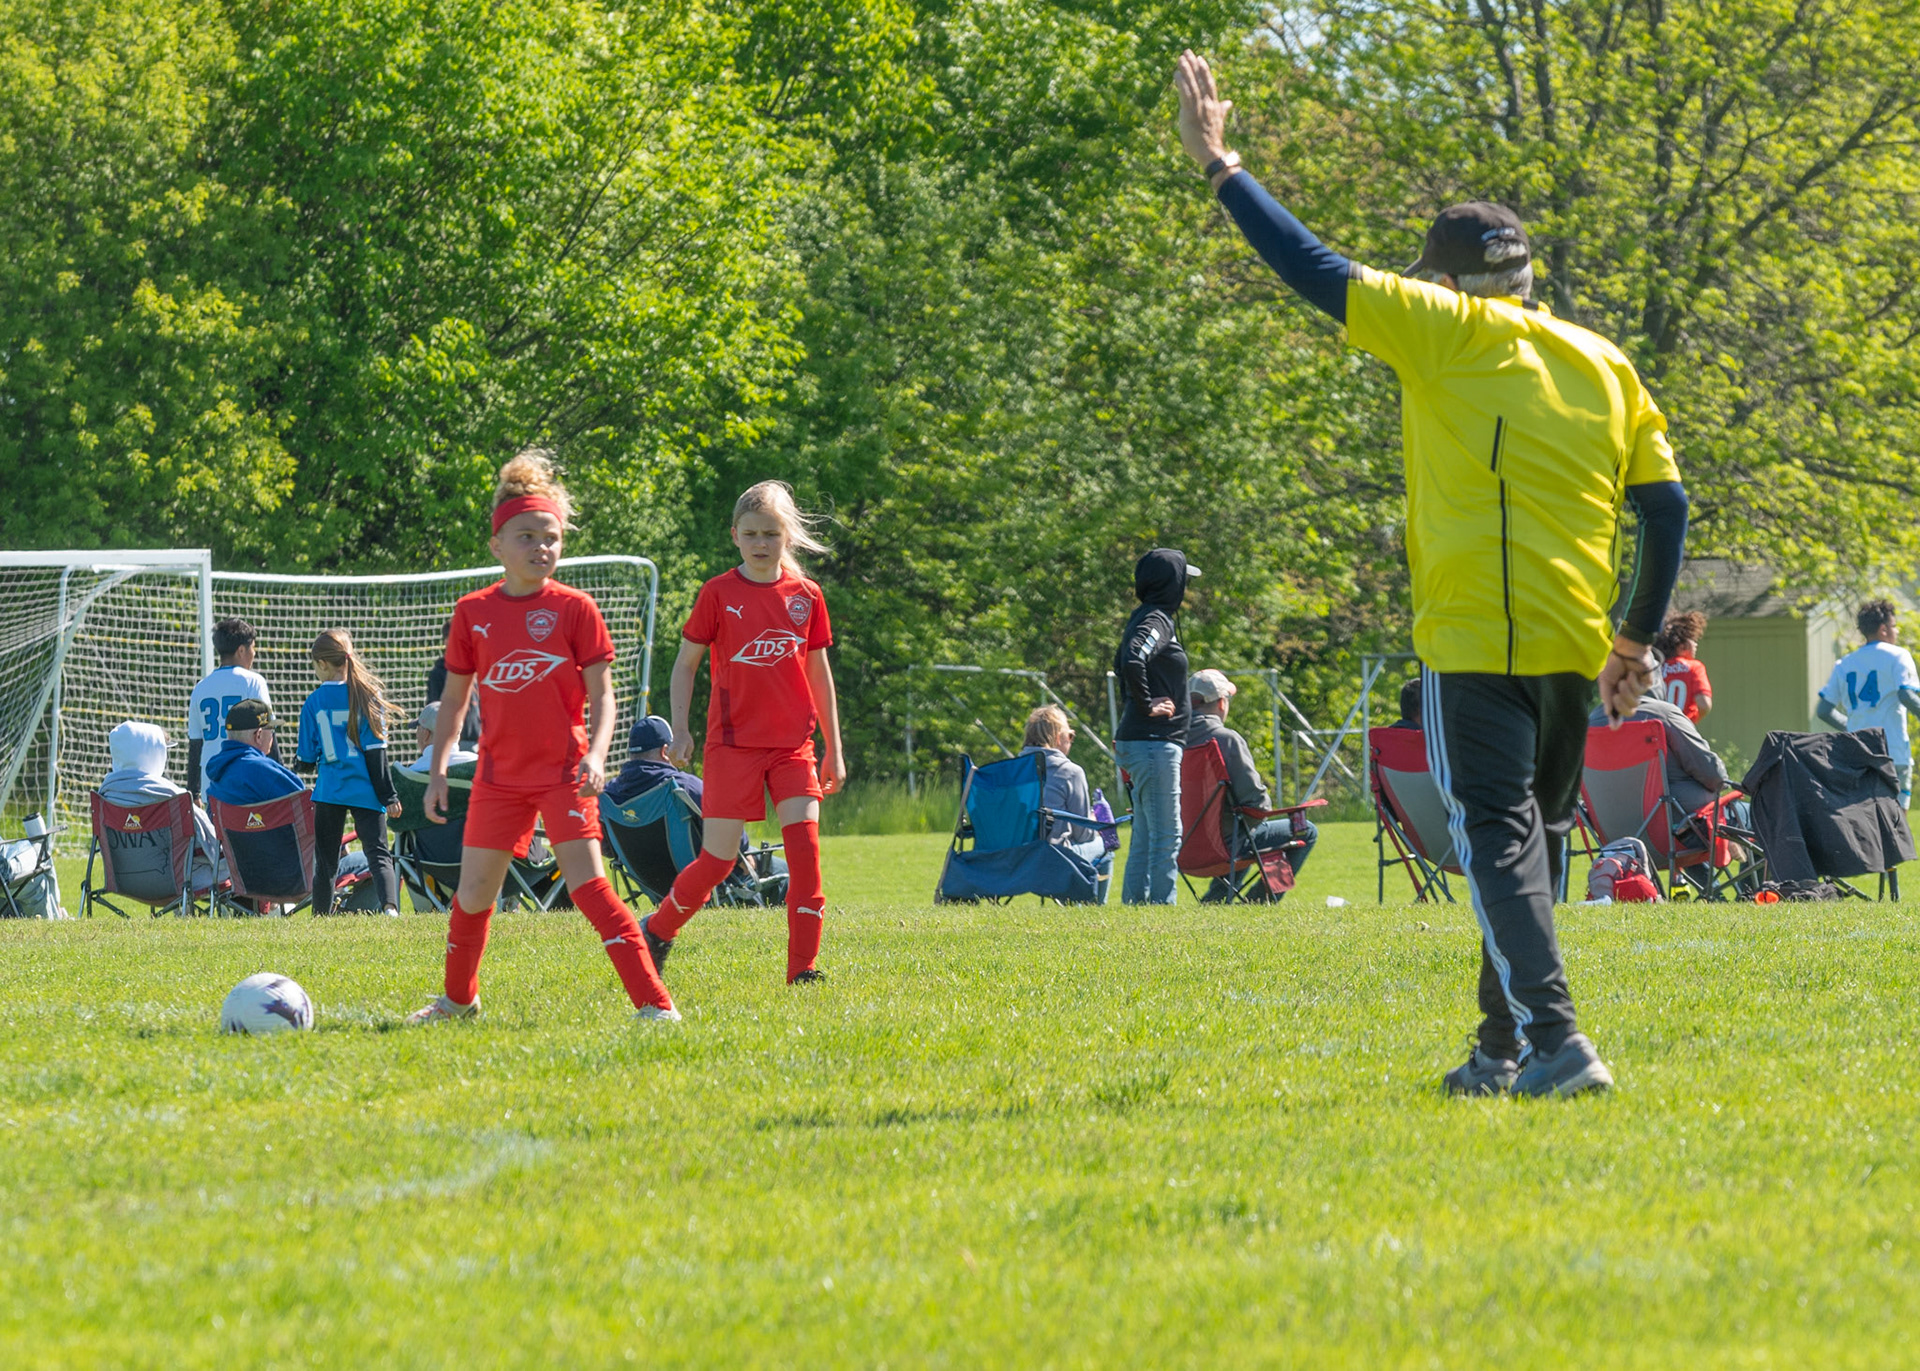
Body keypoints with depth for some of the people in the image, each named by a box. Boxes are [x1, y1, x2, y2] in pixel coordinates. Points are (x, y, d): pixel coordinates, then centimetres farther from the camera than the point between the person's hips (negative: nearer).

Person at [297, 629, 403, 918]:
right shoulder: (368, 694, 0)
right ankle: (389, 905, -27)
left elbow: (306, 758, 3)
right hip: (365, 790, 0)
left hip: (329, 790, 0)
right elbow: (376, 750, -2)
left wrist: (299, 754, 28)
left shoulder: (315, 702, 0)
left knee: (325, 861, 10)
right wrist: (387, 796, 0)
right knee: (378, 853, -4)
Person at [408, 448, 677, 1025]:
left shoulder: (574, 609, -4)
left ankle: (653, 1002, -18)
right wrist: (437, 771, 7)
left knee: (586, 882, -17)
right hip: (500, 774, 4)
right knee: (473, 894, 8)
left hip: (563, 771, -4)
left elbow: (602, 696, -4)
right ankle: (458, 998, 33)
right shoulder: (473, 613, 4)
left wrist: (595, 755, -20)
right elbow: (453, 699, 13)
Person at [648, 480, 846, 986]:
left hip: (792, 743, 3)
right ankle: (658, 929, 22)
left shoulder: (805, 596, 6)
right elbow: (685, 663, 4)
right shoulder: (719, 594, -2)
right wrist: (680, 731, -5)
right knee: (720, 857, -2)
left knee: (806, 845, -10)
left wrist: (834, 748, 14)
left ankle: (803, 966, -8)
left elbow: (818, 673, 14)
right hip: (734, 742, -3)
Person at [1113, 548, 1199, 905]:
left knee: (1146, 836, 13)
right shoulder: (1156, 621, -14)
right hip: (1154, 743, -10)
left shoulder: (1151, 618, 16)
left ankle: (1134, 903, 15)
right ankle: (1161, 904, -10)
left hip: (1144, 743, 10)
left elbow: (1123, 663, 28)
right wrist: (1146, 705, -20)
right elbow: (1132, 661, -30)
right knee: (1166, 836, -9)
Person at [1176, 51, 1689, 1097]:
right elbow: (1666, 507, 12)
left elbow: (1315, 269, -3)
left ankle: (1554, 1040, -22)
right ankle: (1502, 1047, 22)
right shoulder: (1604, 364, 14)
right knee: (1536, 834, 16)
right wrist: (1637, 638, 19)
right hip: (1575, 645, 6)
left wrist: (1219, 166, 6)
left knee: (1499, 835, -8)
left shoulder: (1448, 334, -1)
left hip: (1476, 642, -6)